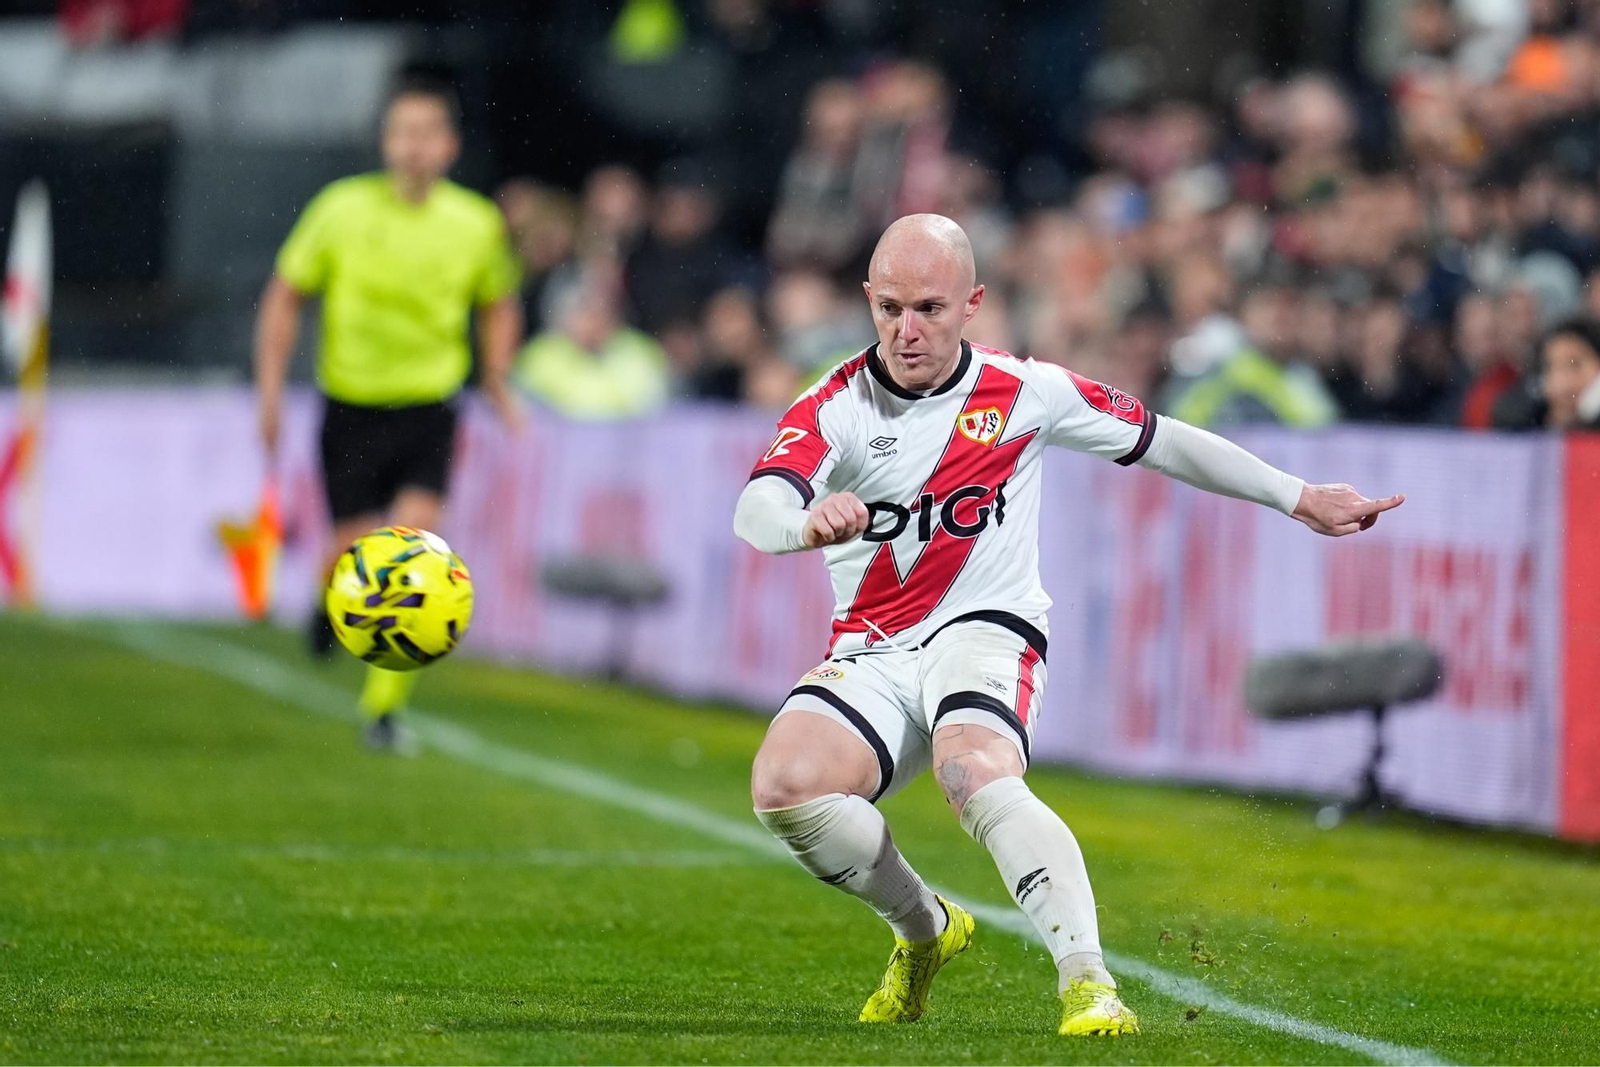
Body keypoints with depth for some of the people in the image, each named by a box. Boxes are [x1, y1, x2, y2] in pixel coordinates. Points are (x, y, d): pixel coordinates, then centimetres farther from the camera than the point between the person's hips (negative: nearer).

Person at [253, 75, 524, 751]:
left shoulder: (475, 224, -2)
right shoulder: (342, 209, -6)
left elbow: (499, 307, 16)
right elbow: (285, 296, 3)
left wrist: (496, 376, 2)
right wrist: (270, 391, -2)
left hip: (429, 414, 0)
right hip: (351, 409, 0)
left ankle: (385, 703, -6)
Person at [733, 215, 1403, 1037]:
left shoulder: (1025, 391, -1)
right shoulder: (835, 407, -6)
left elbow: (1158, 442, 13)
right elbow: (754, 514, -23)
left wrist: (1301, 499, 15)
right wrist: (807, 522, -48)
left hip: (985, 632, -2)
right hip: (870, 653, 2)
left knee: (976, 776, -35)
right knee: (783, 785, -24)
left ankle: (1087, 982, -40)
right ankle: (923, 930, 3)